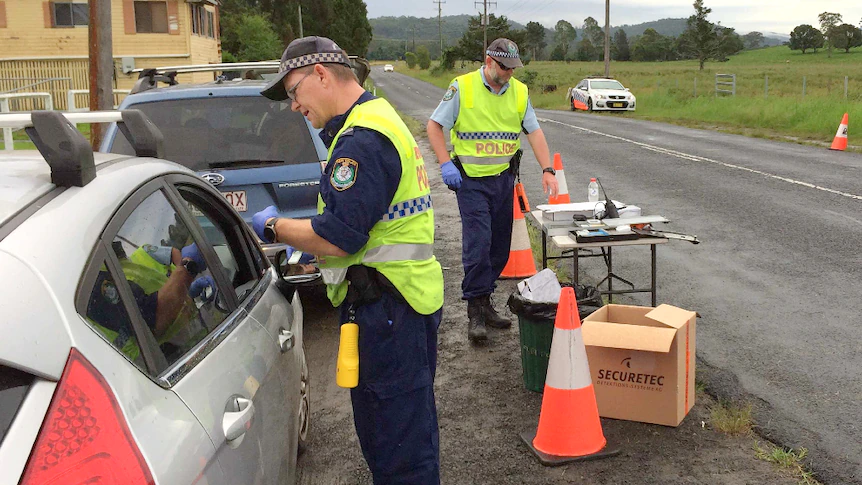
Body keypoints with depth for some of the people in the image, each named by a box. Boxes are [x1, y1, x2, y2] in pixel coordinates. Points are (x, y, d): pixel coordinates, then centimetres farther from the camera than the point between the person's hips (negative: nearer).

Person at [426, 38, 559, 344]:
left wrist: (547, 170, -4)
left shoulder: (519, 92, 6)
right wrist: (445, 163, -12)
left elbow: (534, 132, 7)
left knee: (500, 246, 9)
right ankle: (475, 313, -4)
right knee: (478, 244, -11)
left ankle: (484, 300, 22)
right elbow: (435, 125, -2)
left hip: (504, 178, 5)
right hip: (471, 179, -5)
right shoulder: (462, 88, -6)